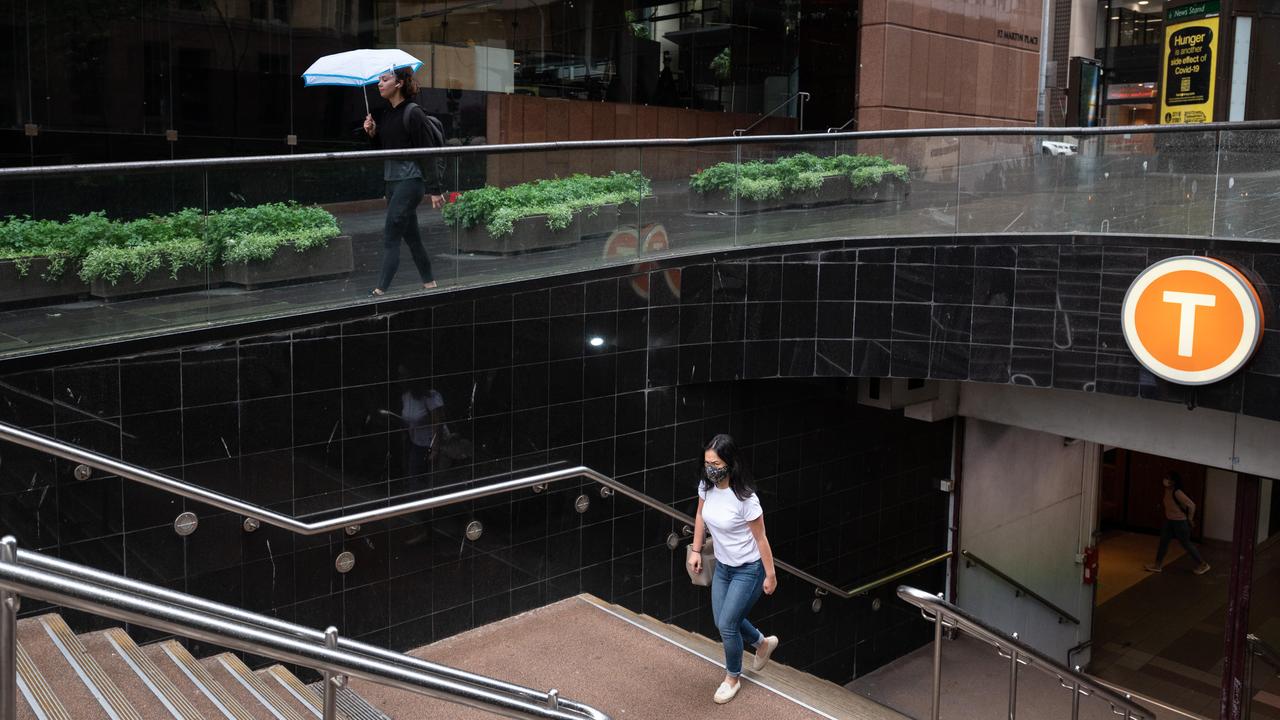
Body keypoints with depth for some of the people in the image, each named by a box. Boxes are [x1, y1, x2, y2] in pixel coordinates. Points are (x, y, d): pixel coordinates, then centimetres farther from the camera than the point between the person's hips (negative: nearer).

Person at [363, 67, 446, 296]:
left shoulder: (412, 113, -13)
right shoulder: (388, 115, 12)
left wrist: (435, 190, -17)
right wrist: (373, 133, 0)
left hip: (410, 180, -9)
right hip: (392, 181, 9)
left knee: (390, 237, -11)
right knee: (410, 236, 14)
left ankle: (380, 290, -11)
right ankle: (430, 284, 24)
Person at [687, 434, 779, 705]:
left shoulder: (745, 498, -30)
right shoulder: (706, 486, -12)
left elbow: (761, 538, -20)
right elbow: (701, 515, 9)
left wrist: (770, 575, -12)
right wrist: (695, 550, 10)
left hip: (748, 570, -7)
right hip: (722, 565, 7)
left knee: (727, 625, -2)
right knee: (723, 620, 17)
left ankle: (732, 678, 25)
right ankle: (763, 643, 46)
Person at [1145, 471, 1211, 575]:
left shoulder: (1177, 492, -28)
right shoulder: (1167, 491, -1)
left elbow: (1191, 505, -26)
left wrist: (1190, 519, -14)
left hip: (1180, 522, -8)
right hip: (1169, 521, 8)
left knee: (1186, 544, 5)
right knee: (1163, 541, 9)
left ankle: (1203, 565, 22)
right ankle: (1158, 565, 18)